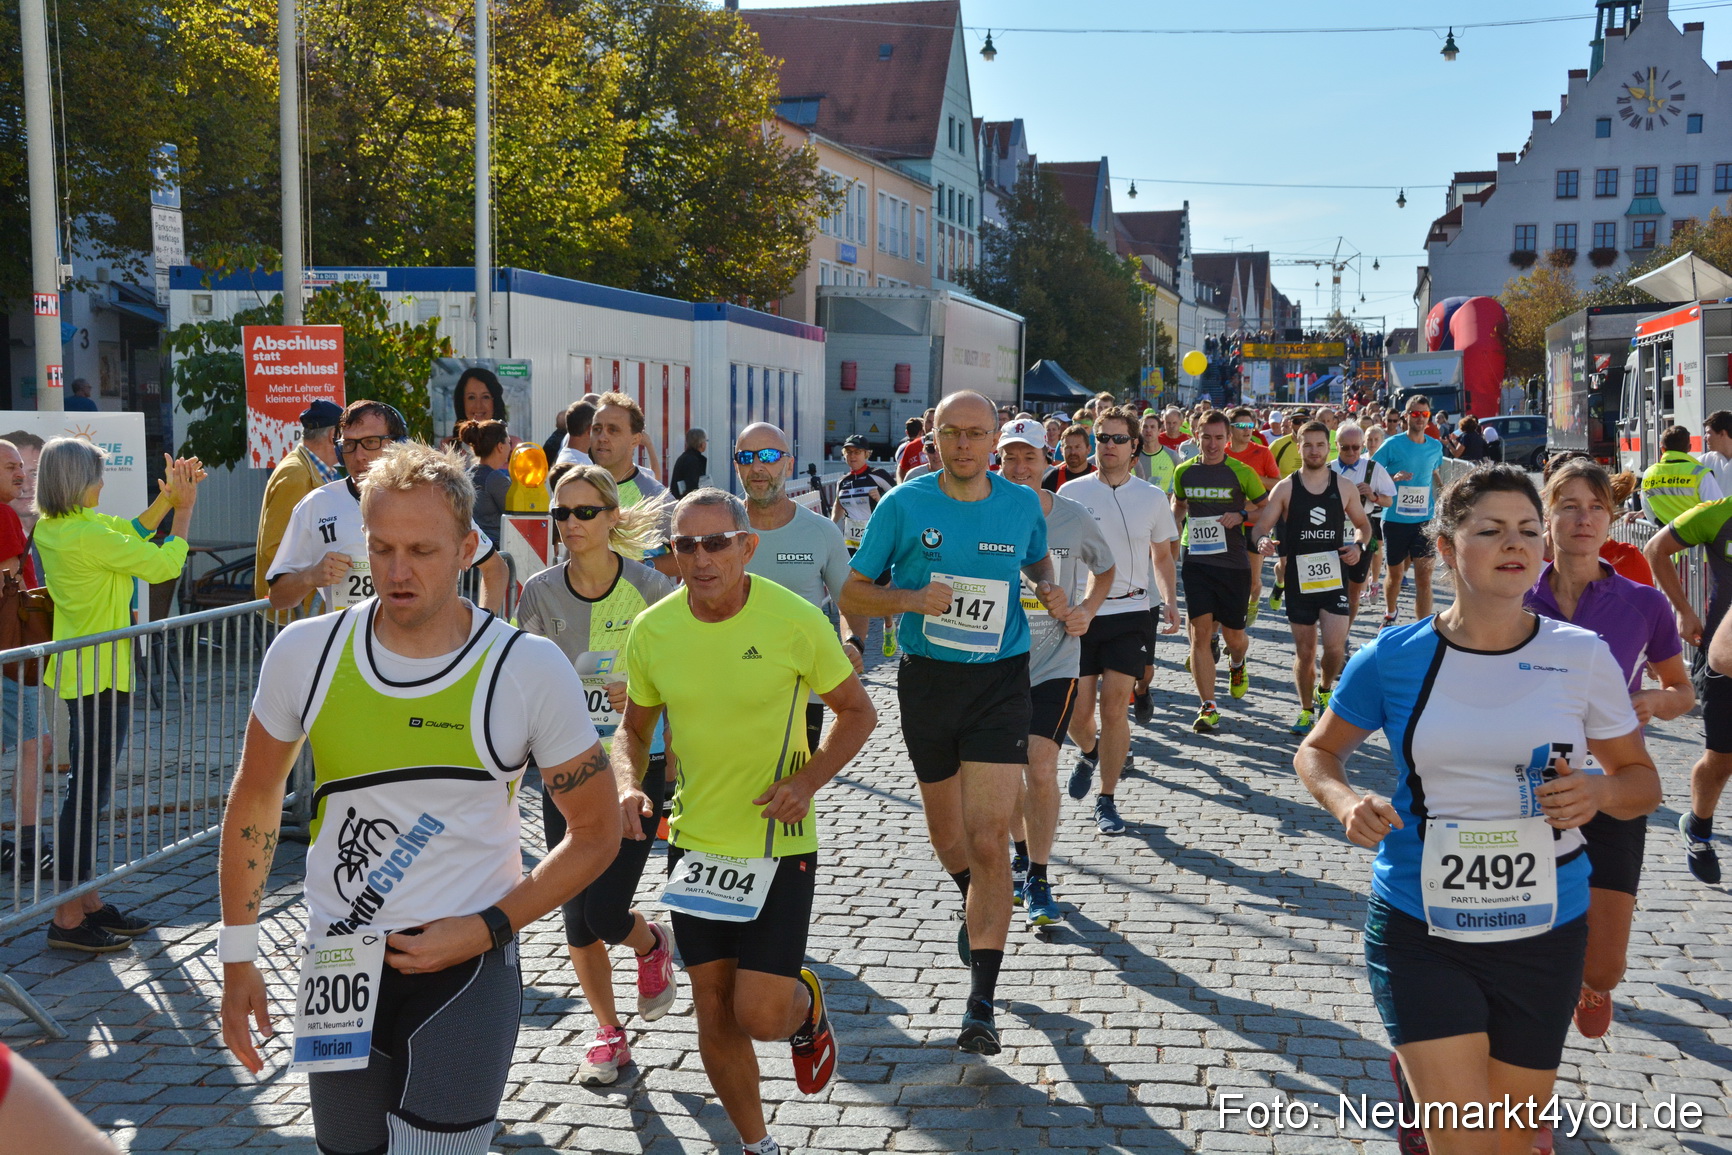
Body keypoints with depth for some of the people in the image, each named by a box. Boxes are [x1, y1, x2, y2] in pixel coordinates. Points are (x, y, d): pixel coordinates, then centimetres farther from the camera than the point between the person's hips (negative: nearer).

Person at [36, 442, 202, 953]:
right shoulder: (88, 536, -21)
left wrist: (166, 498, 11)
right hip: (100, 674, -10)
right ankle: (68, 920, 2)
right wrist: (184, 509, 0)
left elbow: (130, 534, 19)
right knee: (88, 792, -4)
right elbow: (164, 564, -13)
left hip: (77, 670, 10)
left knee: (88, 789, 15)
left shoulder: (51, 528, 7)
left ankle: (88, 902, 24)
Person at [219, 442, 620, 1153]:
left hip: (467, 971, -3)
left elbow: (596, 833, -2)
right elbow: (254, 801, 11)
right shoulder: (305, 653, -4)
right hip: (335, 970, 3)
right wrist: (237, 957, 10)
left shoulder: (530, 670, -12)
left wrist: (487, 929, -12)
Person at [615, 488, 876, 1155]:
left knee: (761, 1015, -9)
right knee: (714, 1015, 10)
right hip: (694, 843, 4)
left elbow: (857, 712, -2)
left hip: (778, 844, -3)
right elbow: (634, 727, 11)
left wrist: (808, 780, -16)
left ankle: (806, 1007, 29)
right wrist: (629, 784, -9)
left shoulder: (795, 620, -14)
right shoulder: (651, 631, -4)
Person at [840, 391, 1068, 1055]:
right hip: (927, 680, 1)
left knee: (988, 842, -10)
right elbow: (853, 595, -1)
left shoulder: (1022, 506, 1)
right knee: (946, 832, 17)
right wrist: (913, 599, -18)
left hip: (1000, 681, -1)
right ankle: (976, 904, 52)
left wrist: (1049, 589, 0)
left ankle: (981, 1003, -4)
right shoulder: (903, 506, -5)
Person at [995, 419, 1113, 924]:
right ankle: (1021, 853, 39)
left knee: (1041, 770, -11)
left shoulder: (1074, 517, -4)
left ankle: (1038, 879, 3)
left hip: (1054, 663, -1)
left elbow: (1104, 569, 15)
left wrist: (1088, 608, -1)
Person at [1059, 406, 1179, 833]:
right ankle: (1089, 753, 37)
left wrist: (1169, 601, 1)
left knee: (1114, 708, -6)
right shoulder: (1071, 493, 0)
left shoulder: (1152, 497, 5)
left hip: (1129, 612, 0)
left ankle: (1107, 801, 8)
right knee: (1077, 713, 1)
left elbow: (1162, 556, 16)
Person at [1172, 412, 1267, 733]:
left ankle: (1237, 664, 45)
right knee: (1200, 633, -8)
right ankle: (1208, 707, -4)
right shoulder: (1184, 471, 5)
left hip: (1233, 562, -1)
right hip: (1195, 560, 1)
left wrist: (1241, 514, -14)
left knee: (1233, 635, 8)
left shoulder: (1241, 472, -4)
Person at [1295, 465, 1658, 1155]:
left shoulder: (1582, 657, -3)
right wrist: (1345, 803, -13)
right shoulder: (1394, 658, -5)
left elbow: (1642, 780, 7)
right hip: (1420, 934, -2)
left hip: (1544, 935, 2)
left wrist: (1600, 793, -15)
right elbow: (1317, 750, 8)